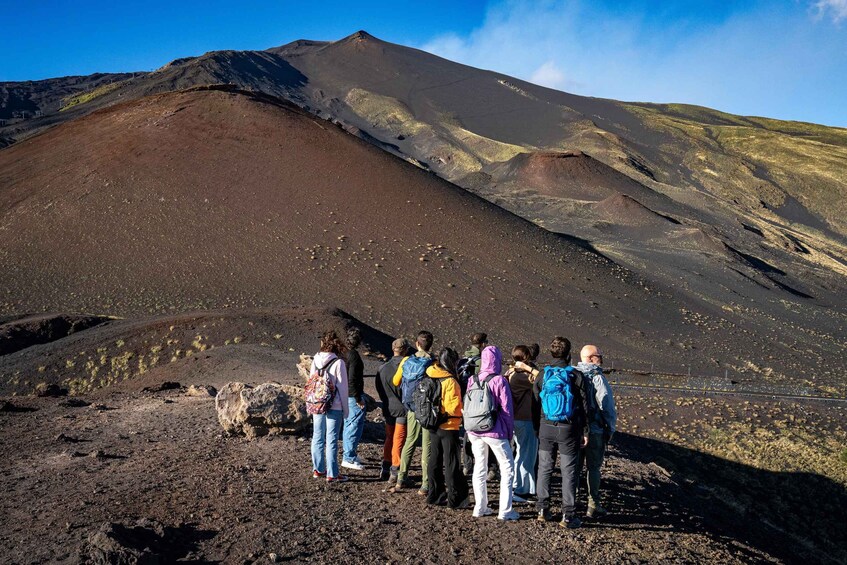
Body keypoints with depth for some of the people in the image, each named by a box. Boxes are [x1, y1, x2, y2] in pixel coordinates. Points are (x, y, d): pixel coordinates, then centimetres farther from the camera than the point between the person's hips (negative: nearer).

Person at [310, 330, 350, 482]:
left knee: (317, 437, 15)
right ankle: (331, 474, 4)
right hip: (334, 407, -5)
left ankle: (318, 469, 25)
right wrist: (345, 408, 0)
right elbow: (342, 387, -10)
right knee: (331, 440, 1)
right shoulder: (338, 363, -12)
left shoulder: (316, 360, 1)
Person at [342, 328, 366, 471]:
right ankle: (349, 458, -1)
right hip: (352, 395, -9)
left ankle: (350, 453, 31)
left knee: (348, 424, 20)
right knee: (356, 425, -3)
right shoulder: (353, 355, -18)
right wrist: (358, 398, -16)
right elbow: (352, 379, -21)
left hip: (343, 395, 9)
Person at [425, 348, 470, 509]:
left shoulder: (430, 378, 5)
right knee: (452, 464, 0)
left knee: (435, 461, 14)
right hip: (448, 427, -7)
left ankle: (435, 495, 21)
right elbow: (454, 407, -21)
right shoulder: (449, 381, -18)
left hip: (433, 425, 7)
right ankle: (456, 499, 4)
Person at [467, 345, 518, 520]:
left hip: (475, 431, 5)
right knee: (507, 468, 6)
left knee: (479, 468, 14)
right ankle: (505, 510, 3)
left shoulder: (473, 380, 2)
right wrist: (510, 431, 2)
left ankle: (480, 508, 18)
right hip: (495, 432, -5)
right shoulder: (499, 381, -11)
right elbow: (507, 409, -9)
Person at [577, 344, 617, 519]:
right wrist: (611, 429, -2)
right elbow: (607, 406, -14)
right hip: (595, 431, -5)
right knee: (593, 468, 3)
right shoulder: (597, 378, -14)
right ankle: (593, 506, 8)